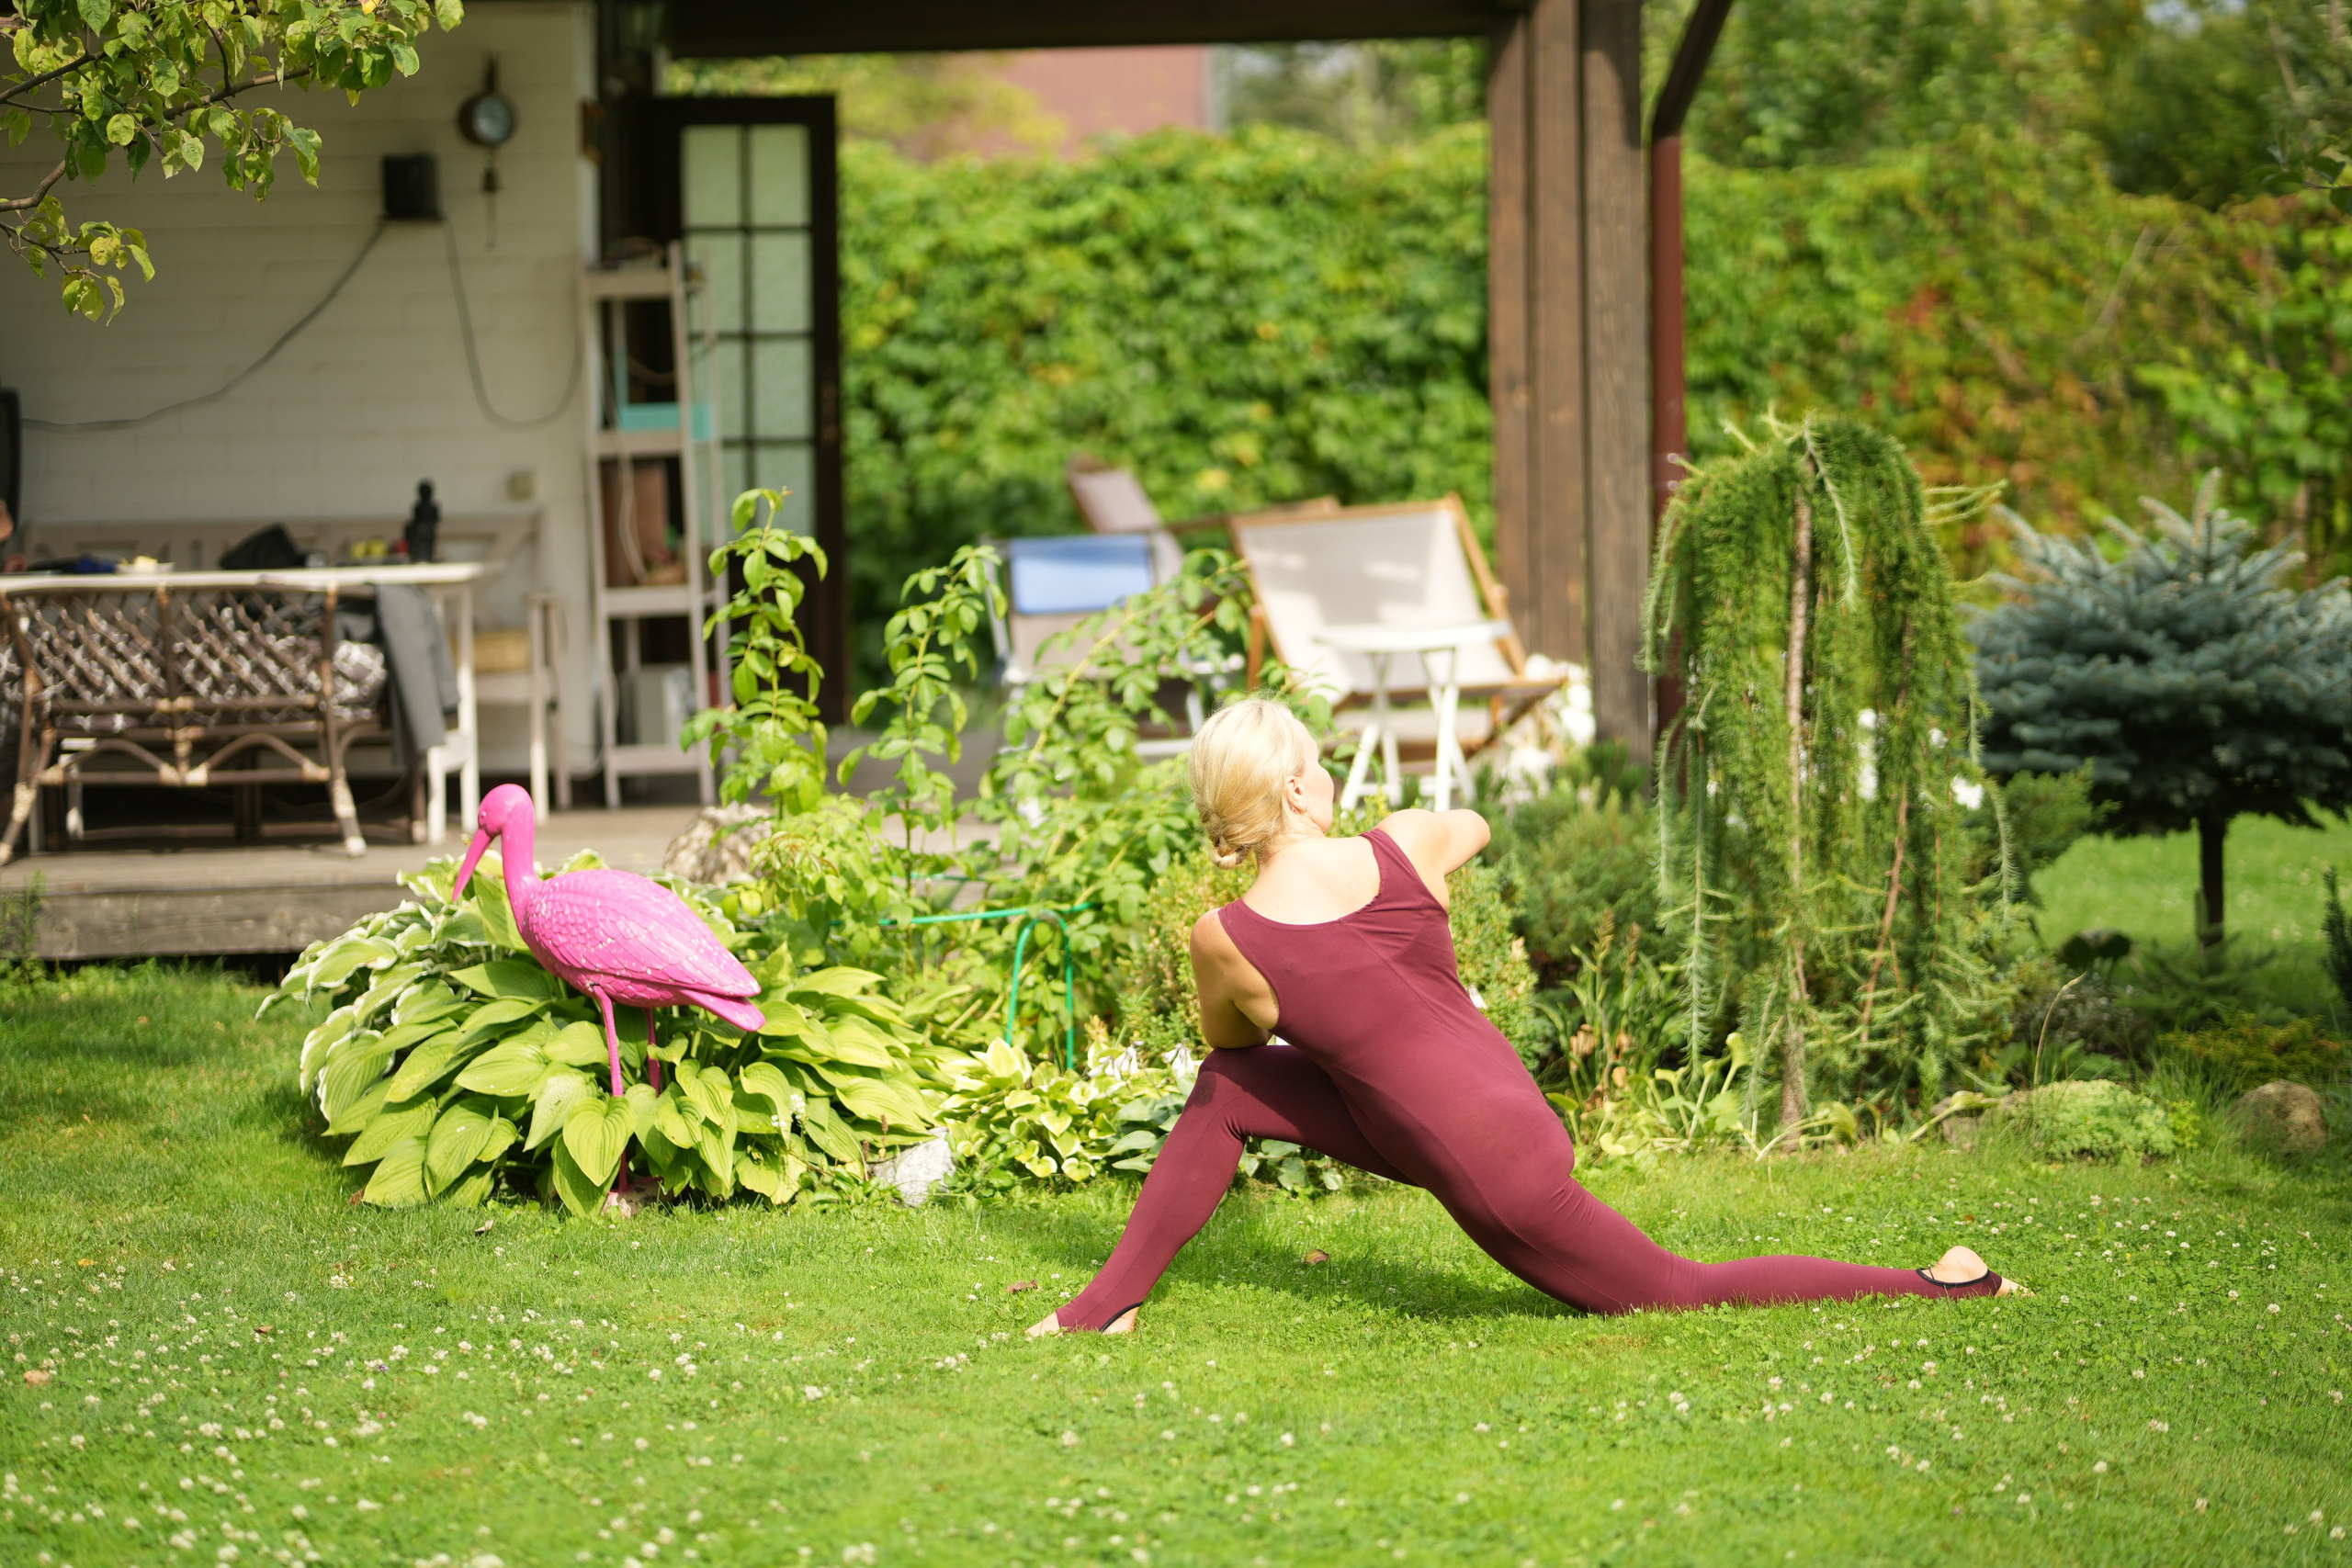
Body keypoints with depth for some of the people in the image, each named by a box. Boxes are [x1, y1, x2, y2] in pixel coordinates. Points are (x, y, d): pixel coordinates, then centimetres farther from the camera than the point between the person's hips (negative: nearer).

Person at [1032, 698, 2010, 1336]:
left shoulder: (1224, 941, -18)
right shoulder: (1407, 847, -9)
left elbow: (1232, 1035, 9)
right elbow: (1477, 826, 21)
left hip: (1488, 1174, -6)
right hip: (1511, 1114, 6)